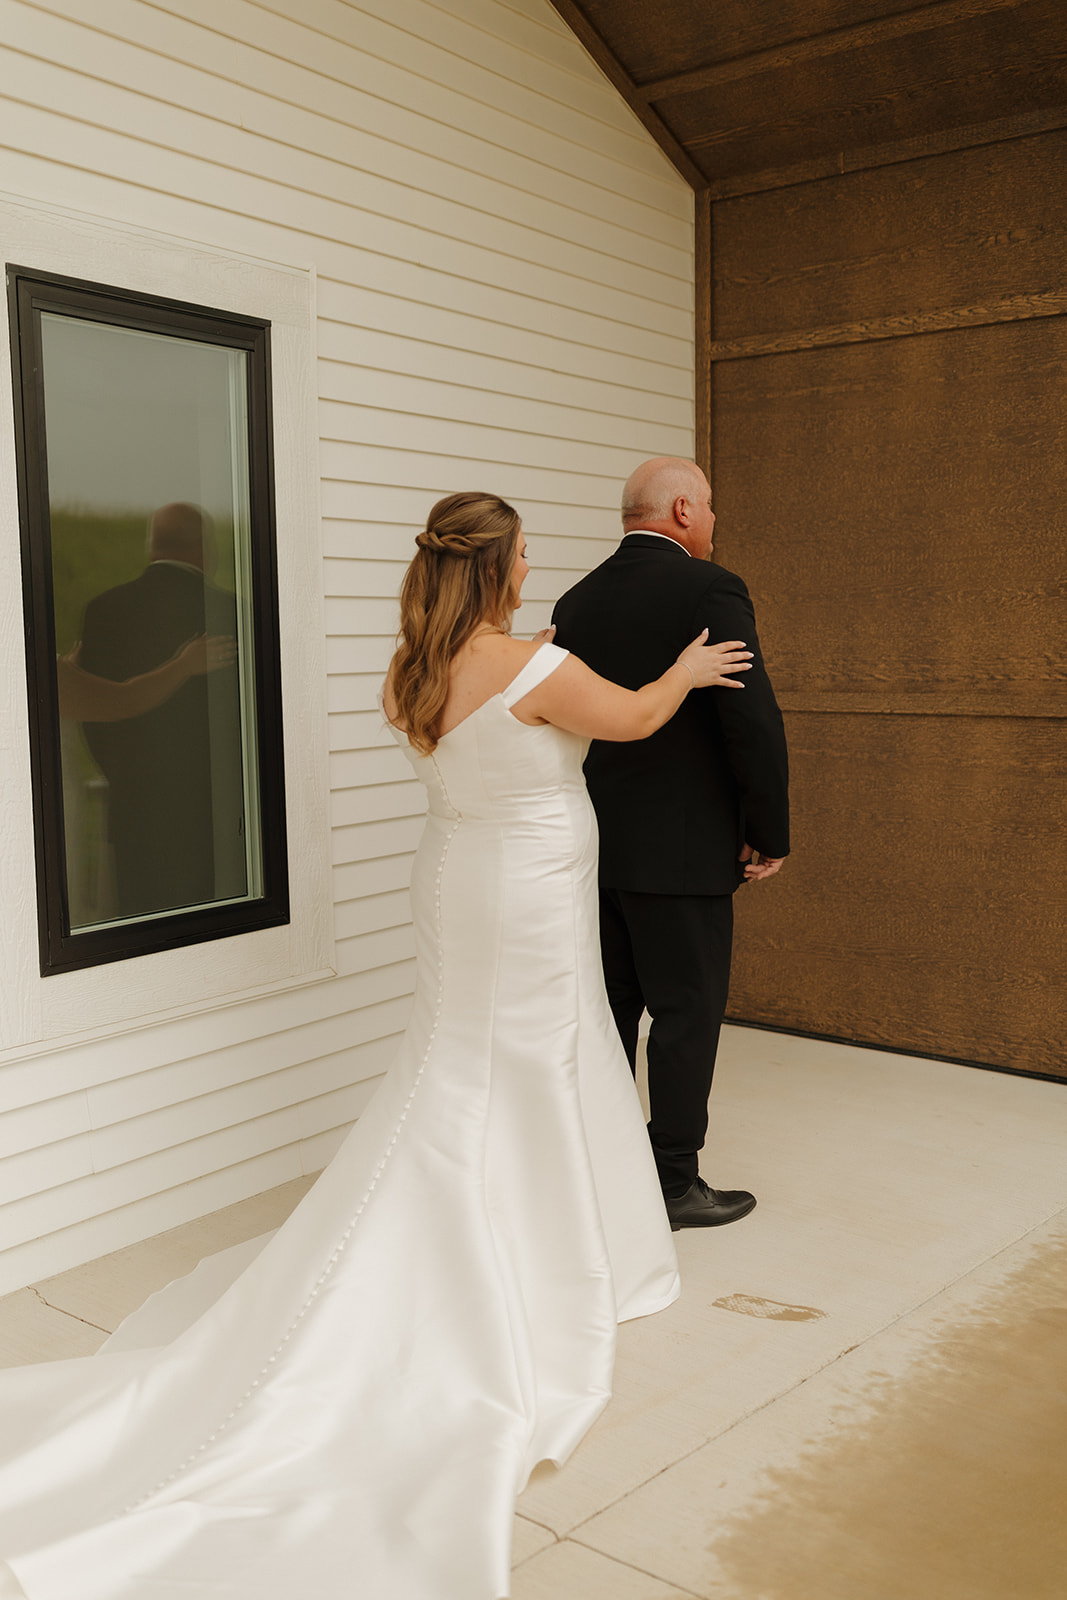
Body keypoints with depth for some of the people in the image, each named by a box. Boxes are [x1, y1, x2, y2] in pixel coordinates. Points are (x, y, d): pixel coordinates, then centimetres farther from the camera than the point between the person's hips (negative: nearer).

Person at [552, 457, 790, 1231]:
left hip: (596, 847, 7)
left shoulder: (577, 601, 8)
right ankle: (675, 1185, 14)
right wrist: (771, 836, -7)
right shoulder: (709, 589, -12)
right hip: (683, 849, -7)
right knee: (687, 1015, 5)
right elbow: (755, 722, -17)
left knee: (609, 1013, 15)